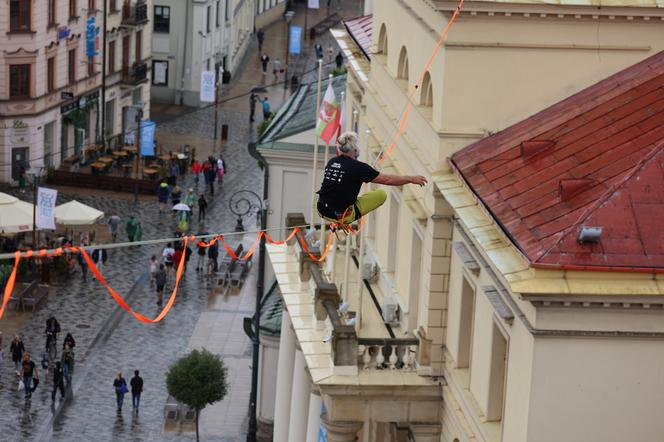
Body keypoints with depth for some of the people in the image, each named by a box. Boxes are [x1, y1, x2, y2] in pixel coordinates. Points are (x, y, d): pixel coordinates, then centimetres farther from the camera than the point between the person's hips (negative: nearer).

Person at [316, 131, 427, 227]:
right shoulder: (358, 167, -14)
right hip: (341, 215, -7)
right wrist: (411, 179, 3)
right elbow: (387, 179, -8)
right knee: (381, 194, 0)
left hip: (322, 211, 7)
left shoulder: (331, 163, 5)